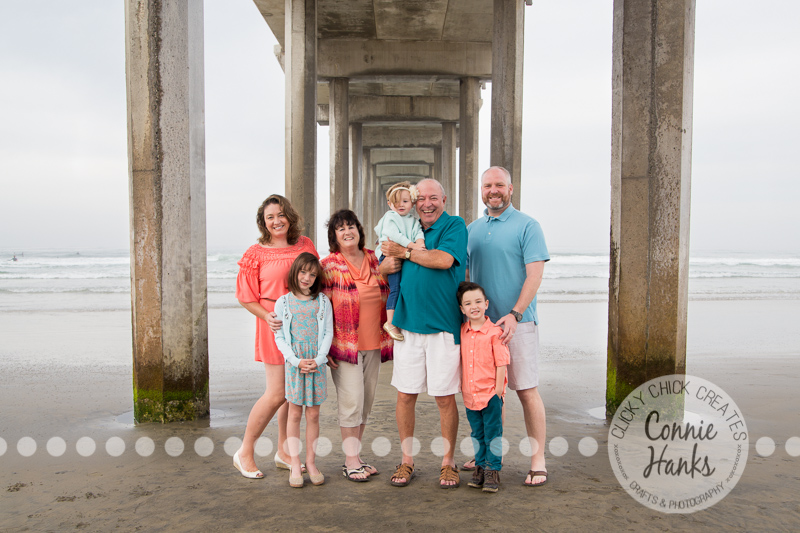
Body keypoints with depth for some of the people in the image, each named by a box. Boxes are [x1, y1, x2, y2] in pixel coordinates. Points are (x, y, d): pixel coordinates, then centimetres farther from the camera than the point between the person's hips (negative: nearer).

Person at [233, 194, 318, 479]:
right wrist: (267, 316, -15)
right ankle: (245, 453, 13)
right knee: (277, 394, -6)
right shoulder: (257, 253, -3)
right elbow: (246, 296, 0)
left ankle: (284, 452, 25)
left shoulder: (305, 245, 8)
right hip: (275, 327, -5)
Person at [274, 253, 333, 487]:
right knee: (295, 414, 3)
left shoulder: (323, 301, 6)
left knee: (313, 414, 6)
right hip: (294, 363, -1)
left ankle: (311, 462, 16)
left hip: (317, 364, 1)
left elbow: (328, 333, 3)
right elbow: (279, 337, 1)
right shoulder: (283, 302, 3)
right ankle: (295, 465, 11)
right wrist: (296, 361, -11)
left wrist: (318, 360, -10)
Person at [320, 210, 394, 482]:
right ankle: (350, 461, 6)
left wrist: (388, 336, 14)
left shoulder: (374, 260, 9)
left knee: (366, 401, 10)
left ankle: (356, 455, 23)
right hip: (344, 344, -5)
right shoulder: (329, 266, -4)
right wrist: (324, 346, -10)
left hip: (374, 344, 5)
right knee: (352, 401, -6)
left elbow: (387, 297, 17)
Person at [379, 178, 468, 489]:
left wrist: (404, 252, -7)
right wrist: (392, 261, -11)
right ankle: (406, 461, 22)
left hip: (444, 325, -4)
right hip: (408, 323, 4)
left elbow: (444, 259, -17)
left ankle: (448, 463, 19)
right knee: (405, 395, 7)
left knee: (445, 398, 4)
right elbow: (383, 268, 12)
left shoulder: (455, 225, 1)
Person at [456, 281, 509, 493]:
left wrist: (498, 392, -11)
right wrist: (461, 385, 11)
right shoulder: (462, 332, 4)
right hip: (470, 395, 5)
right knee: (477, 434, 16)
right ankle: (480, 467, 28)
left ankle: (493, 470, 13)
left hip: (491, 394, -5)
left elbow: (501, 365, -10)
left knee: (493, 434, 3)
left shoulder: (495, 332, -12)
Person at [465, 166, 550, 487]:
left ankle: (538, 460, 8)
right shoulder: (472, 229, 13)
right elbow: (465, 275, 19)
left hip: (517, 322, -5)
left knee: (527, 390, -2)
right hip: (480, 323, 5)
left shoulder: (527, 226, -4)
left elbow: (534, 275, -11)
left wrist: (514, 315, -20)